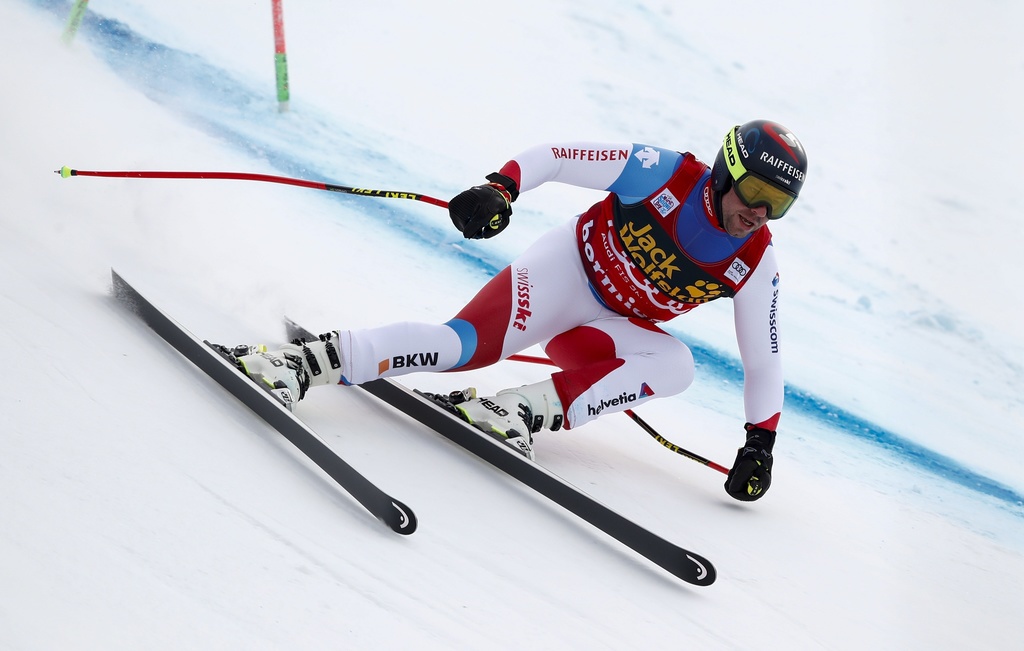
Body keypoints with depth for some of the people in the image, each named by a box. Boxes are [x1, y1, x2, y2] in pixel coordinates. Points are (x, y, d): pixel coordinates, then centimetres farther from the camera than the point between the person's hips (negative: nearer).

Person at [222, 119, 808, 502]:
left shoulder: (755, 266, -9)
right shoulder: (666, 173, -18)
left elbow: (765, 363, 1)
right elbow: (554, 157, -16)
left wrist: (760, 441, -7)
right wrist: (500, 187, -34)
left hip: (609, 328, 4)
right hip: (567, 269, -4)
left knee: (676, 365, -28)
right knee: (468, 344, -31)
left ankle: (528, 411, -33)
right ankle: (313, 360, -32)